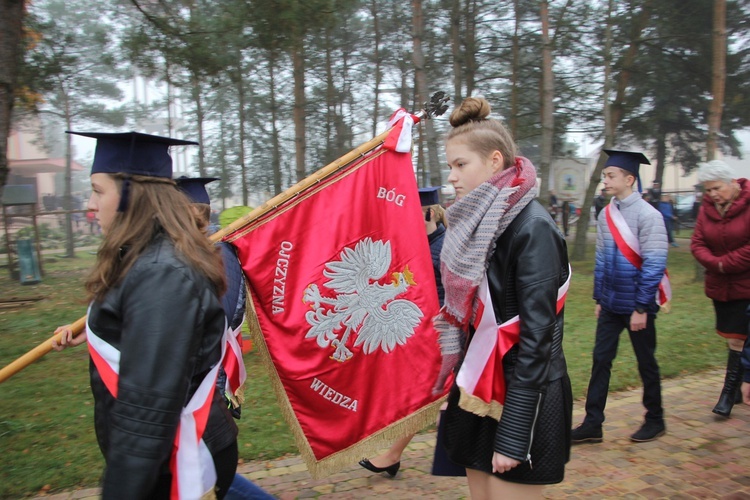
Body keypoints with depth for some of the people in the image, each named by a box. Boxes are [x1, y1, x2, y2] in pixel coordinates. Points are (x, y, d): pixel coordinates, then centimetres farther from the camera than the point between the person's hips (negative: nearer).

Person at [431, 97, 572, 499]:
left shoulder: (532, 228, -19)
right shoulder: (476, 222, 6)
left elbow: (536, 338, -21)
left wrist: (512, 435, -19)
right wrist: (460, 382, 14)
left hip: (522, 395, -7)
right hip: (479, 388, 8)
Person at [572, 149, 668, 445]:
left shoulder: (648, 215, -14)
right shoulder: (606, 215, 4)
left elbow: (654, 265, -16)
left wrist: (641, 308, -17)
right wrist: (599, 299, 10)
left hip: (637, 306, -5)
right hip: (610, 305, 6)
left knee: (646, 363, 11)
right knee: (600, 360, 5)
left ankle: (655, 421, 30)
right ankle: (593, 424, 13)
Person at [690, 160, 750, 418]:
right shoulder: (707, 208, 4)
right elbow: (697, 244, 1)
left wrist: (726, 264, -14)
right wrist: (716, 263, -15)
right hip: (719, 285, 5)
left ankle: (729, 392, 4)